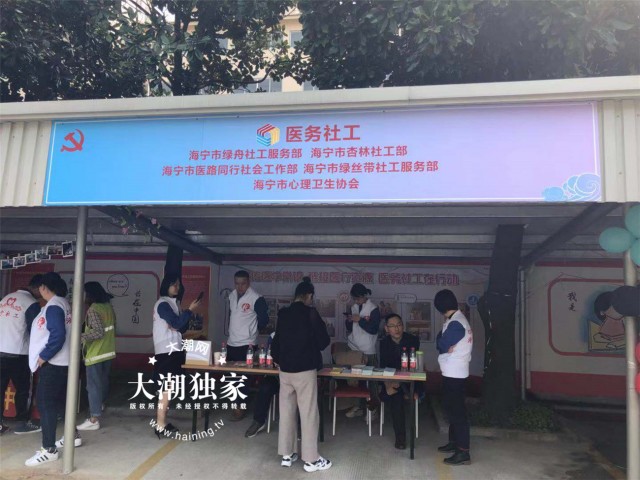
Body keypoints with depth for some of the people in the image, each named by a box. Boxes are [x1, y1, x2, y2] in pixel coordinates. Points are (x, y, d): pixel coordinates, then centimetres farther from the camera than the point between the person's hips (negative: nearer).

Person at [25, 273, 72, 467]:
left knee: (45, 403, -5)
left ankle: (49, 450, -1)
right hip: (61, 362, 10)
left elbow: (57, 335, -25)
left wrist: (42, 357, -17)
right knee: (59, 401, 19)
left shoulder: (53, 306, -17)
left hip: (52, 363, -10)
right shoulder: (63, 303, 12)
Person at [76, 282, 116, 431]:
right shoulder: (108, 306, 6)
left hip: (95, 353, -8)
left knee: (93, 385, -3)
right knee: (103, 380, 25)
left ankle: (94, 420, -1)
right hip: (108, 351, 8)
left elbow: (99, 332, -24)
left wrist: (81, 337, -25)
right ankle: (100, 403, 46)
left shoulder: (93, 309, -18)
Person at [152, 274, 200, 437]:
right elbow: (177, 323, -19)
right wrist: (190, 310, -11)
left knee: (168, 388, 11)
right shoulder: (162, 304, -11)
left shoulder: (174, 303, 15)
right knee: (166, 388, -9)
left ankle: (162, 422, 18)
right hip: (166, 350, -8)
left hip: (175, 349, 8)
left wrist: (177, 325, -5)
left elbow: (182, 327, 15)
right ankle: (160, 426, -6)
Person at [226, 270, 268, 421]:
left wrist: (252, 331, 3)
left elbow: (264, 319, -7)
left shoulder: (256, 298, -14)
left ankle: (241, 407, 11)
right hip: (231, 343, 7)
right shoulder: (232, 296, 7)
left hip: (246, 344, -7)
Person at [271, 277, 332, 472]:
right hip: (305, 369, -6)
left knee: (286, 411, 13)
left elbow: (277, 340, 12)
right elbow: (324, 341, -8)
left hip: (285, 369, 6)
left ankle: (287, 454, 21)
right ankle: (311, 459, 8)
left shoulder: (282, 314, 4)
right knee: (308, 414, 2)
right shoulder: (310, 313, -12)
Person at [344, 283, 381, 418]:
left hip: (368, 350, -5)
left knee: (371, 380, -2)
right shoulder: (353, 307, 10)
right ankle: (360, 406, 17)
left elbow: (374, 329, -13)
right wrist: (349, 321, -5)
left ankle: (373, 407, 10)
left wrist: (360, 320, -17)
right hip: (354, 348, 5)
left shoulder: (373, 309, -7)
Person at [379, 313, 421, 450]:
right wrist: (387, 385, -24)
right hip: (390, 380, 1)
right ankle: (400, 437, -17)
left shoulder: (413, 340, -7)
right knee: (396, 397, -28)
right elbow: (383, 367, -5)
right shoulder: (384, 343, 0)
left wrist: (398, 380, -26)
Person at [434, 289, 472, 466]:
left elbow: (441, 344, -19)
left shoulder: (455, 323, -21)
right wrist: (444, 341, -8)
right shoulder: (456, 319, 11)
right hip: (453, 371, 10)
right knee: (452, 407, 18)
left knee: (456, 409, -6)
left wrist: (441, 338, -1)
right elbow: (445, 343, 11)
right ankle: (454, 441, 29)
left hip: (454, 372, -10)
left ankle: (463, 452, -2)